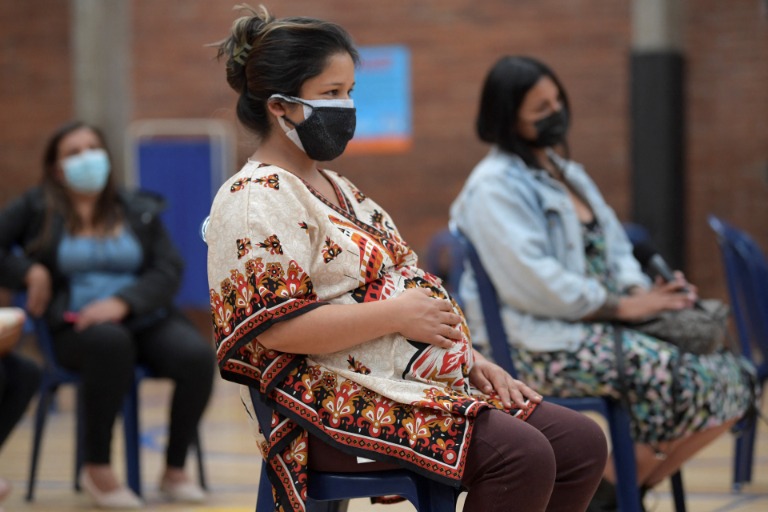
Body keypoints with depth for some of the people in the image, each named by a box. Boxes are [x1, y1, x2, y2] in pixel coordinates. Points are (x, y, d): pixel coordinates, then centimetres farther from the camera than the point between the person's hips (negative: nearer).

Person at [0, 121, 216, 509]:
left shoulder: (140, 211, 13)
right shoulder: (36, 208, 9)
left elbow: (168, 270, 2)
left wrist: (122, 302, -16)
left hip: (146, 319, 3)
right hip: (77, 327, -3)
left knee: (197, 356, -29)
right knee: (111, 342, -39)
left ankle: (175, 470, -11)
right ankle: (97, 469, -26)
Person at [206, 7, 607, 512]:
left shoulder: (336, 188, 24)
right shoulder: (255, 200, -7)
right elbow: (277, 327, -20)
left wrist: (471, 357, 10)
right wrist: (396, 314, -16)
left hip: (427, 384, 10)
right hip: (336, 402, -10)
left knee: (583, 443, -3)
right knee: (522, 455, -28)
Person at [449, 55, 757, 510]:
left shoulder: (562, 170, 19)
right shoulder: (495, 187, -10)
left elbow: (612, 242, 18)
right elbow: (534, 281, -20)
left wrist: (641, 291, -3)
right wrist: (622, 306, -18)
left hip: (597, 319, 9)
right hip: (540, 344, -9)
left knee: (727, 377, -7)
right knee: (669, 371, -28)